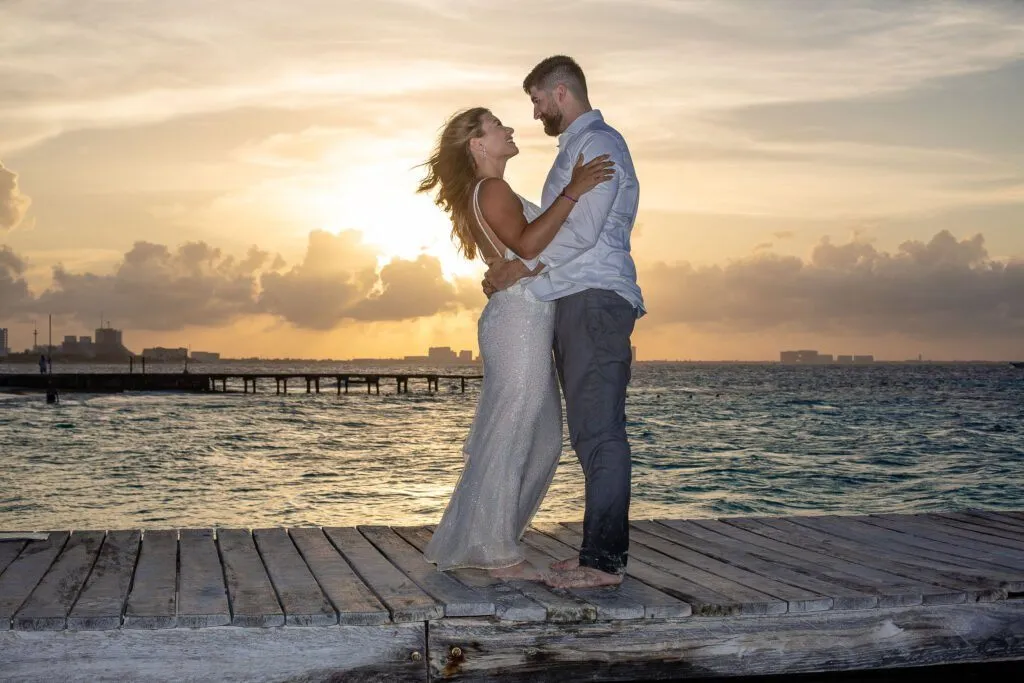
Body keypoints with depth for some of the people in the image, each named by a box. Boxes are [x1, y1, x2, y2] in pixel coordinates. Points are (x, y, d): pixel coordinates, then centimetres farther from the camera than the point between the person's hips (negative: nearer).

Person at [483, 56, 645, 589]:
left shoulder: (597, 144, -6)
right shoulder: (576, 146, 26)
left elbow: (583, 230, -16)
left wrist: (521, 267, -9)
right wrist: (517, 270, 16)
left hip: (595, 301, -10)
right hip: (577, 302, 10)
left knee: (599, 432, -11)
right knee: (591, 432, 9)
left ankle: (604, 560, -10)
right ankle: (598, 551, 14)